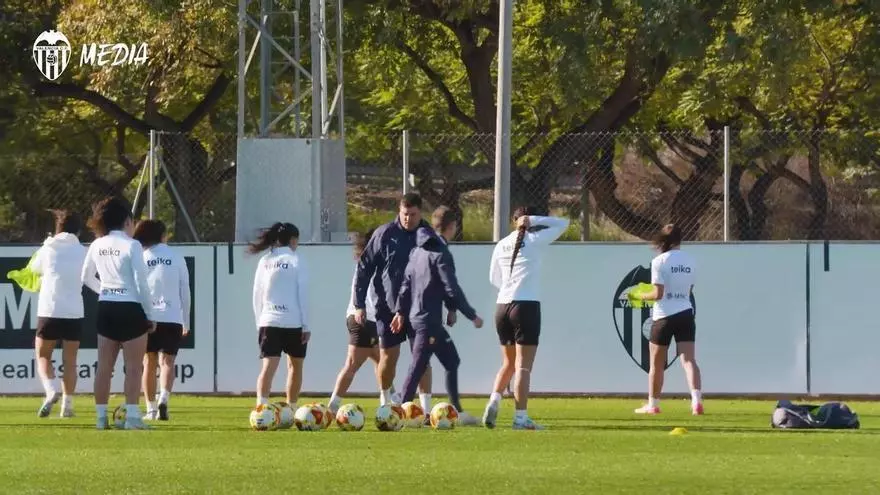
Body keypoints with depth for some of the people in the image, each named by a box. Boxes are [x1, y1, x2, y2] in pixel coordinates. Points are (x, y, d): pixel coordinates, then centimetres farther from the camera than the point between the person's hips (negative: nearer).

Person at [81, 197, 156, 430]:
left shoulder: (97, 245, 5)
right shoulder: (131, 245, -12)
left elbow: (86, 278, 16)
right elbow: (141, 283, -12)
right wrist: (150, 315, -5)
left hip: (106, 308, 5)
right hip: (130, 309, -5)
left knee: (104, 366, 9)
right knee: (134, 367, -1)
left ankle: (101, 417, 10)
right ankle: (132, 417, -7)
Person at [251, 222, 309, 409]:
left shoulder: (265, 261, 9)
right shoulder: (295, 260, -3)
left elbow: (257, 294, 10)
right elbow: (302, 294, -5)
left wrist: (259, 322, 17)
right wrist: (306, 326, -2)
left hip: (268, 322, 2)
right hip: (293, 323, -2)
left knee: (269, 366, -8)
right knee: (295, 365, 17)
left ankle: (261, 405, -29)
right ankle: (292, 408, 23)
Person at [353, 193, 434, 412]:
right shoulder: (384, 234, -4)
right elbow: (364, 269, 0)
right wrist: (359, 305, -4)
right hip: (389, 308, 0)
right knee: (388, 357, 4)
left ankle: (426, 408, -2)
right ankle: (386, 398, 28)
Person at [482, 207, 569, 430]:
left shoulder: (502, 245, 11)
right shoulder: (535, 241, -3)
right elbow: (563, 223, 6)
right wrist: (534, 221, 4)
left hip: (502, 305, 5)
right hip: (527, 305, -5)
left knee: (508, 362, 18)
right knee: (523, 366, -4)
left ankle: (494, 401, -1)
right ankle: (520, 417, -8)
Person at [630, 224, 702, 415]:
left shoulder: (659, 261, -9)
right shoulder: (689, 261, 7)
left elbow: (658, 294, -13)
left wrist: (640, 296, 4)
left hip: (664, 316, -4)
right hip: (685, 313, 4)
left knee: (656, 364, 12)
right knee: (689, 360, -6)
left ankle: (653, 404, 22)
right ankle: (696, 401, -25)